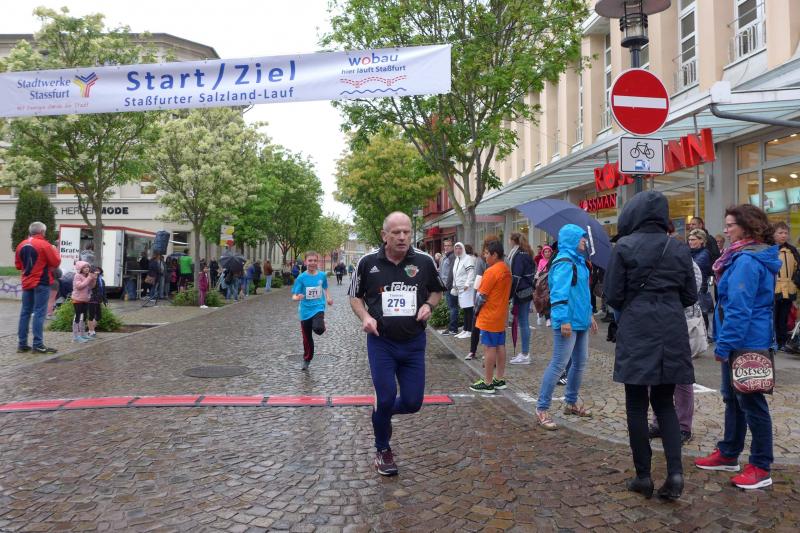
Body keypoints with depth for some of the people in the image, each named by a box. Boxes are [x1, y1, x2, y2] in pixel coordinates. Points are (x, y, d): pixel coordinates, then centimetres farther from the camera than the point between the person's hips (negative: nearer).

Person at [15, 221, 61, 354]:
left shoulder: (21, 245, 8)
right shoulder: (44, 245, -11)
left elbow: (18, 265, 15)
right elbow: (56, 263, -9)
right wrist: (55, 251, 7)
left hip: (26, 283, 6)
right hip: (41, 283, -6)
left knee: (25, 312, 10)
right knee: (39, 313, -6)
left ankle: (22, 344, 12)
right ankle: (38, 344, -7)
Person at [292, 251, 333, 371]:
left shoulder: (322, 275, -2)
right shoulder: (301, 278, -8)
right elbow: (294, 296, -9)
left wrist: (328, 298, -1)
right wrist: (297, 297, -32)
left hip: (318, 308, -1)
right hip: (305, 311, 1)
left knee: (318, 329, -31)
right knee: (307, 338, 11)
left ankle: (320, 324, 5)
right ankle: (307, 360, 33)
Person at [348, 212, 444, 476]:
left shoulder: (424, 261, -4)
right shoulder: (368, 262, -6)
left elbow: (437, 290, 13)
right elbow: (355, 296, 7)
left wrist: (429, 305, -8)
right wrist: (365, 317, -12)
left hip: (414, 342, 2)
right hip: (381, 342, -2)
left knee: (413, 402, 4)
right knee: (386, 397, -2)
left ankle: (381, 412, 39)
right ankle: (383, 450, 25)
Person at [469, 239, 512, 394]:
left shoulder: (491, 271, -19)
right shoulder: (506, 270, 9)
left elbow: (481, 295, -17)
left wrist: (477, 309, -1)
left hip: (489, 317, -9)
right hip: (501, 316, 9)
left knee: (489, 348, -3)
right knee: (500, 346, 13)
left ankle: (487, 383, 2)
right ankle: (500, 379, 21)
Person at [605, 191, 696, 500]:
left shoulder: (625, 246, -7)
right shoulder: (679, 248, 4)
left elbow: (612, 295, -7)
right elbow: (690, 296, 8)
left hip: (636, 333, -3)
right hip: (672, 333, 4)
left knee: (637, 404, 7)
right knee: (664, 402, 15)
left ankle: (643, 476, 13)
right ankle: (675, 471, 3)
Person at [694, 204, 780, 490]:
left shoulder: (746, 260, -19)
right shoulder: (756, 257, 14)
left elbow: (739, 309, -24)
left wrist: (723, 345, -19)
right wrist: (725, 343, 20)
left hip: (746, 343, -11)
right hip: (743, 343, 11)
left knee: (751, 402, -1)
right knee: (733, 398, 18)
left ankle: (760, 469, 10)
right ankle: (728, 454, 30)